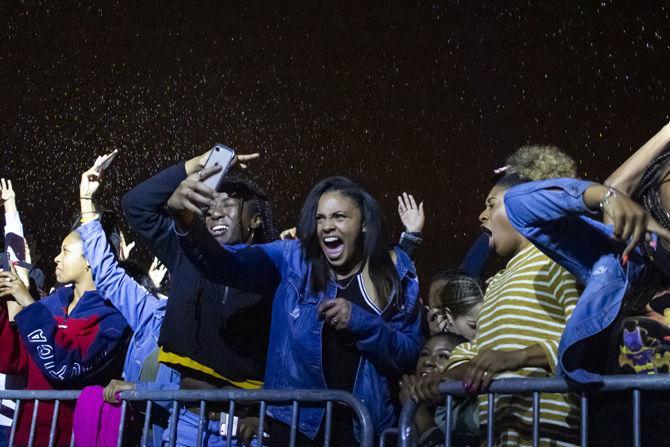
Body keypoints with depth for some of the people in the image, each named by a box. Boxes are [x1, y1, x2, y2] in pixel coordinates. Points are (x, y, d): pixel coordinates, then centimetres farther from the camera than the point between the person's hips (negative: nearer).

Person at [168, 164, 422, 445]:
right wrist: (187, 222, -37)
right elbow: (225, 264, -19)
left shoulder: (395, 274, -1)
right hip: (296, 421, -1)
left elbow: (409, 355, -2)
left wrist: (361, 322, -17)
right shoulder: (291, 260, -4)